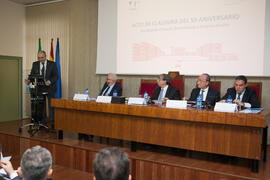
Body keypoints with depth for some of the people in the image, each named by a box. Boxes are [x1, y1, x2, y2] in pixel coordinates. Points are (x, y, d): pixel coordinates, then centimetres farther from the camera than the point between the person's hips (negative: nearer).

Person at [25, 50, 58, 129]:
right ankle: (43, 122, 14)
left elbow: (56, 76, -7)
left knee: (51, 105, 0)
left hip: (50, 88, -2)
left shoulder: (52, 64, -3)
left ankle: (52, 123, 8)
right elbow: (32, 75, 4)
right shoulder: (35, 64, 5)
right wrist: (28, 81, -18)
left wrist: (50, 82, -25)